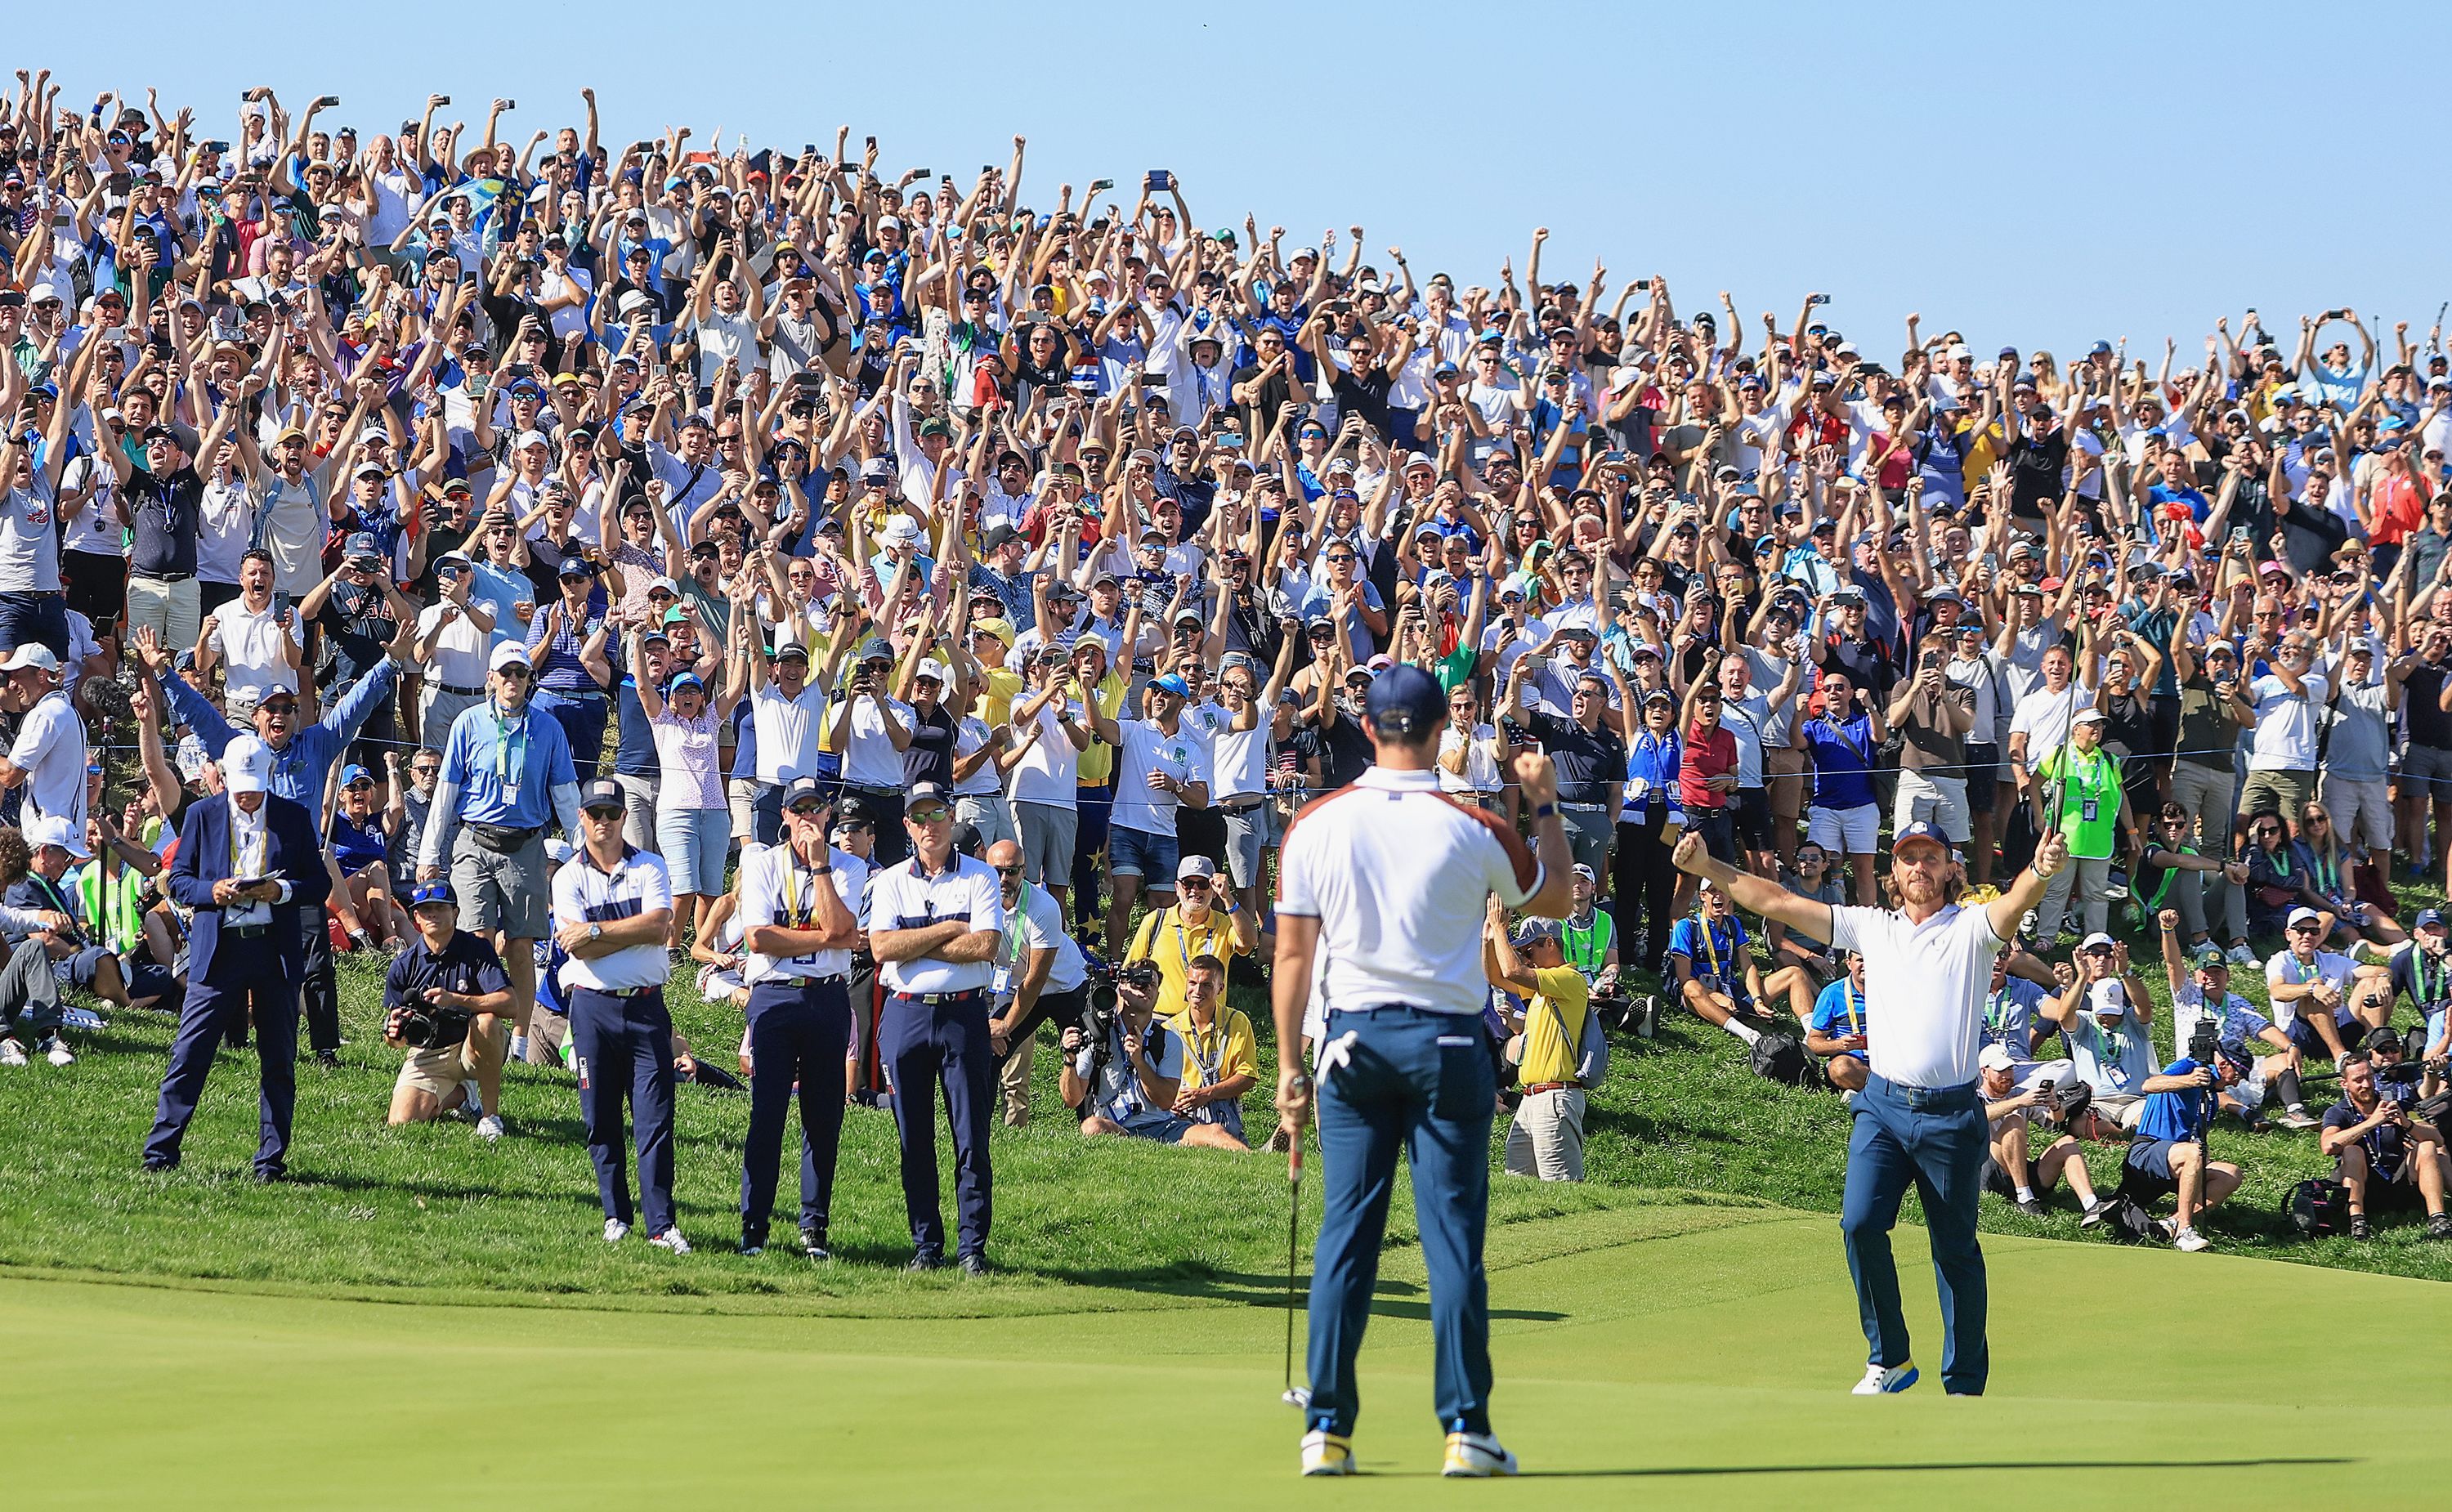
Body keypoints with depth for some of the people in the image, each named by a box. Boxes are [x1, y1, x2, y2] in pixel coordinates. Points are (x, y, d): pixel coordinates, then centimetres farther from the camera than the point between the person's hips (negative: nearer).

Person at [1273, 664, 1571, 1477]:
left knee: (1345, 1234, 5)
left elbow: (1292, 957, 2)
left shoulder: (1316, 824, -1)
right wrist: (1545, 805, 21)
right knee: (1452, 1234, 1)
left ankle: (1327, 1429, 2)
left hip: (1352, 1038, 2)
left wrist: (1289, 1067, 8)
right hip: (1445, 1043, -2)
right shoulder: (1473, 830, -6)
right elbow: (1555, 900, 12)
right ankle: (1466, 1429, -2)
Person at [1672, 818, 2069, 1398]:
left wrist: (2040, 874, -44)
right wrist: (1708, 868, 3)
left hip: (1951, 1114, -3)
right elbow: (1778, 902, 10)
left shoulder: (1971, 927, 1)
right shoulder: (1872, 927, 12)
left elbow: (2016, 902, -22)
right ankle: (1889, 1358, 3)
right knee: (1860, 1222, -14)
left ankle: (1965, 1387, 14)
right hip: (1882, 1104, 3)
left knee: (1956, 1251, 4)